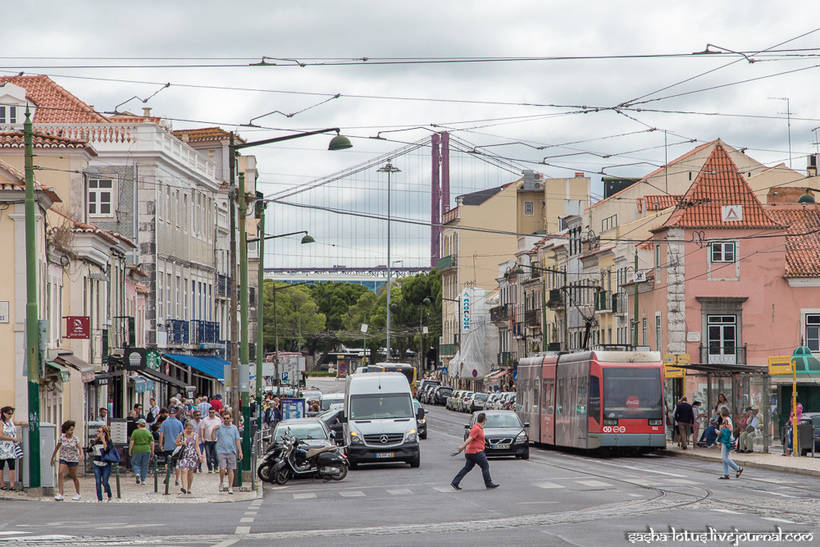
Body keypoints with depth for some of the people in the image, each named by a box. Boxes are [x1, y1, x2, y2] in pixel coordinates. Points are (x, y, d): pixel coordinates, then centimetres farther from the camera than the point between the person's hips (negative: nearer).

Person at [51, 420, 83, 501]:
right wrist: (52, 458, 14)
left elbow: (80, 448, -10)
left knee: (74, 477, 8)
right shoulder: (62, 438, -1)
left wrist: (81, 455, -31)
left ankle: (77, 494, 28)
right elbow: (56, 448, 9)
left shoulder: (75, 439, -4)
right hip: (63, 459, 1)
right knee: (60, 474, -18)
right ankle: (60, 494, -20)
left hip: (73, 460, -1)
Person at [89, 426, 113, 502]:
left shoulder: (108, 441, -5)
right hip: (97, 465, 3)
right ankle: (99, 499, 6)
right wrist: (92, 442, -11)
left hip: (106, 465, -3)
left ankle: (109, 495, 22)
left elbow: (106, 450, -22)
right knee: (98, 482, -2)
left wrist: (103, 440, -20)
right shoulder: (95, 441, 5)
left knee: (104, 482, -4)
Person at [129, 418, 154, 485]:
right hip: (146, 450, 2)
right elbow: (152, 443, 3)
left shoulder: (135, 432, -3)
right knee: (145, 465, 9)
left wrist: (130, 450, 0)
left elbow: (131, 442, -7)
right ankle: (143, 480, 9)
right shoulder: (148, 432, 4)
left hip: (137, 450, -2)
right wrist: (152, 452, 9)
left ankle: (137, 473, -16)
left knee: (135, 464, 11)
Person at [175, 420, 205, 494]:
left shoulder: (195, 436, 4)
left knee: (190, 472, 5)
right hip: (183, 455, -1)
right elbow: (176, 443, 10)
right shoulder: (181, 435, 3)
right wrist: (181, 443, -11)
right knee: (184, 470, -17)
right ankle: (183, 487, -27)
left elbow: (197, 447, 0)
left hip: (192, 456, 1)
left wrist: (200, 455, -12)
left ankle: (189, 488, 18)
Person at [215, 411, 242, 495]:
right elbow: (214, 438, 1)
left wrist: (240, 451, 4)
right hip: (221, 451, -1)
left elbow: (237, 440, 9)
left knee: (230, 470, 1)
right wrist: (213, 430, -13)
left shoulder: (234, 428, 9)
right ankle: (221, 482, 13)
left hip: (231, 452, 1)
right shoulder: (219, 428, 5)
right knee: (222, 469, -12)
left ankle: (230, 487, 6)